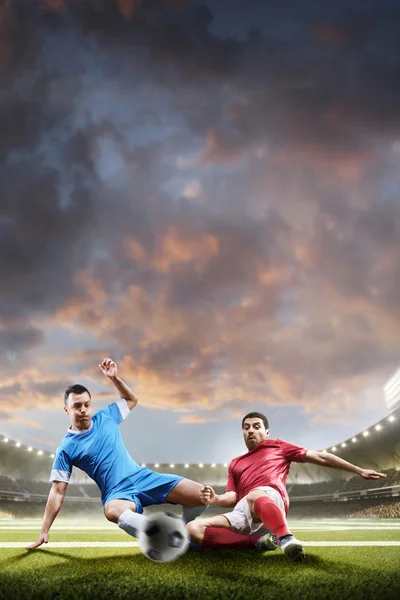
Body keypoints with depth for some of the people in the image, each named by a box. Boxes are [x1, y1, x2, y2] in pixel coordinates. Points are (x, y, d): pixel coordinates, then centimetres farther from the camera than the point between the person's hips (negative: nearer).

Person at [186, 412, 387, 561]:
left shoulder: (278, 446, 27)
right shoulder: (235, 464, 34)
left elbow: (320, 457, 24)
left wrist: (359, 470, 21)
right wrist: (215, 499, -4)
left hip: (271, 497, -5)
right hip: (243, 512, 5)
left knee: (254, 496, -42)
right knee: (193, 529, -18)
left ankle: (286, 539, -57)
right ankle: (257, 542, -17)